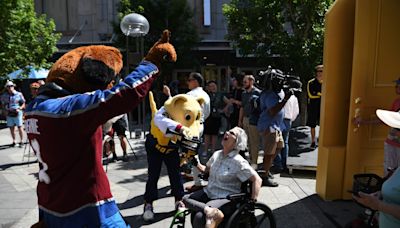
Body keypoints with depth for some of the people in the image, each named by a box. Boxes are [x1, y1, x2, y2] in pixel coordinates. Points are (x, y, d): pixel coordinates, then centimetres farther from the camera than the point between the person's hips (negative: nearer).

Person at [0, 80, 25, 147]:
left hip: (17, 113, -3)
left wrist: (19, 108, -15)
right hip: (9, 114, 3)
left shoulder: (19, 94, -2)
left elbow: (23, 104, 2)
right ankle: (14, 141, 20)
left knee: (19, 127, -2)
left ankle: (21, 141, 8)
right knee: (11, 128, 8)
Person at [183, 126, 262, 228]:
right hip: (208, 193, 8)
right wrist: (196, 164, 4)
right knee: (184, 199, -12)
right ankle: (209, 210, -25)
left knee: (199, 217, -29)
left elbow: (257, 179, -16)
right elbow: (207, 169, 22)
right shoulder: (217, 154, 5)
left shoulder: (238, 162, -15)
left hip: (226, 199, -8)